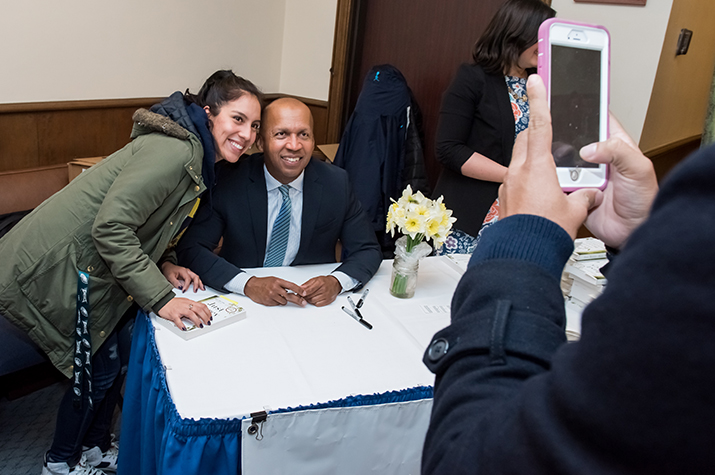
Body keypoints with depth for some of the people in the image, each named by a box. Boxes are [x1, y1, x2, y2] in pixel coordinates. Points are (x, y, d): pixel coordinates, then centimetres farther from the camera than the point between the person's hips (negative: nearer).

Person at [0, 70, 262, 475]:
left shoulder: (196, 157, 7)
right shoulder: (174, 151, -26)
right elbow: (110, 226, -31)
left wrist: (165, 262, -1)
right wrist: (161, 297, -29)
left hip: (84, 266, 9)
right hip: (53, 269, -9)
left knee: (120, 350, 16)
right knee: (99, 367, 5)